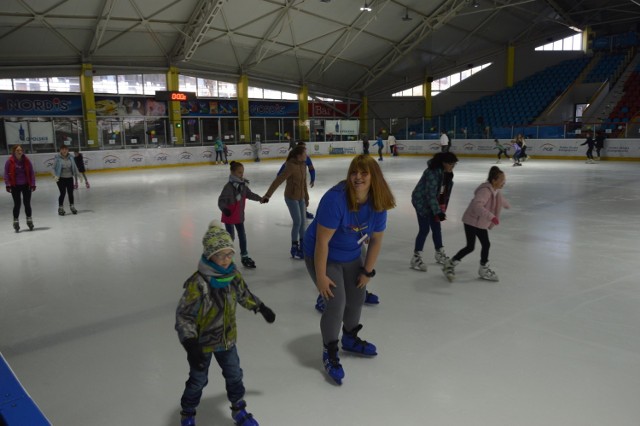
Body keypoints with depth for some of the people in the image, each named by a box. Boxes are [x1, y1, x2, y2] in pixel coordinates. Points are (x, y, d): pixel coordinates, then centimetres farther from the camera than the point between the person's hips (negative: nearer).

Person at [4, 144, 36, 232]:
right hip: (15, 186, -1)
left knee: (27, 203, 7)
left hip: (26, 185, 1)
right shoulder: (10, 161, -8)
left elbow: (31, 172, 1)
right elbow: (6, 173, -4)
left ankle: (29, 220, 23)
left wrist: (32, 184, -3)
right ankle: (16, 221, 15)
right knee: (17, 204, 1)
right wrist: (8, 185, -10)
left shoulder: (26, 160, -4)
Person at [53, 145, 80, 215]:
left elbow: (74, 167, 10)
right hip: (61, 178, -4)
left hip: (69, 178, 4)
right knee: (63, 193, -6)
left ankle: (72, 206, 25)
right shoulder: (57, 158, -7)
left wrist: (77, 175, 10)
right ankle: (60, 208, 9)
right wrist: (55, 175, -20)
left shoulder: (70, 158, 4)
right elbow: (54, 168, -6)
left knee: (70, 192, 9)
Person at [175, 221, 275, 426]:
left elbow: (244, 294, 10)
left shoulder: (233, 274, -11)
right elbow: (183, 316, -27)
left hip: (227, 338, 5)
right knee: (198, 380, 15)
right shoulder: (198, 283, -31)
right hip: (203, 341, -5)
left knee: (234, 375, 18)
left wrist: (262, 309, 20)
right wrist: (191, 346, -33)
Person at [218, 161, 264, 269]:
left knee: (242, 235, 14)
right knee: (231, 237, 4)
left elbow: (249, 194, 16)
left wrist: (260, 198, 12)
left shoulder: (243, 184, 0)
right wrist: (224, 208, -43)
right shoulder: (229, 186, -23)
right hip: (229, 216, -7)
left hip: (239, 215, 7)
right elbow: (221, 200, -26)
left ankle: (245, 257, 27)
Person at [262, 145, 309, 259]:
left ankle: (302, 246, 25)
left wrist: (306, 197, 17)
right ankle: (294, 248, 9)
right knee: (297, 222, -5)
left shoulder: (303, 165, 0)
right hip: (291, 197, -7)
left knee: (302, 222, 12)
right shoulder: (291, 166, -24)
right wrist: (268, 195, -29)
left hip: (301, 197, 7)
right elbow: (278, 181, -26)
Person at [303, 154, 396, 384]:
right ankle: (329, 353, 13)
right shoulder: (335, 199, -33)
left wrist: (368, 270, 1)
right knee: (336, 303, -11)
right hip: (323, 256, -6)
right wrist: (320, 276, -25)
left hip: (351, 257, 7)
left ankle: (350, 339, 45)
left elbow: (376, 240, -2)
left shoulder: (378, 203, -14)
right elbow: (322, 241, -29)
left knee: (357, 298, 17)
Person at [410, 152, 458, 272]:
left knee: (437, 228, 14)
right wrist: (438, 212, -30)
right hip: (422, 201, -8)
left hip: (434, 202, 8)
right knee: (424, 229, -10)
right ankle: (416, 258, -2)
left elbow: (445, 192, 8)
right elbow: (431, 194, -29)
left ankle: (440, 254, 30)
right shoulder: (433, 172, -28)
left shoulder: (447, 173, -1)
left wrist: (442, 208, 5)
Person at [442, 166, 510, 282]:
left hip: (481, 223, 9)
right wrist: (491, 216, -47)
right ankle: (450, 265, 8)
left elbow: (500, 199, 31)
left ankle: (484, 269, 25)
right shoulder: (485, 190, -26)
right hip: (472, 221, -9)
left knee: (486, 245, 10)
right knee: (470, 247, -7)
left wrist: (507, 205, 49)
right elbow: (477, 205, -42)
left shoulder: (496, 191, 5)